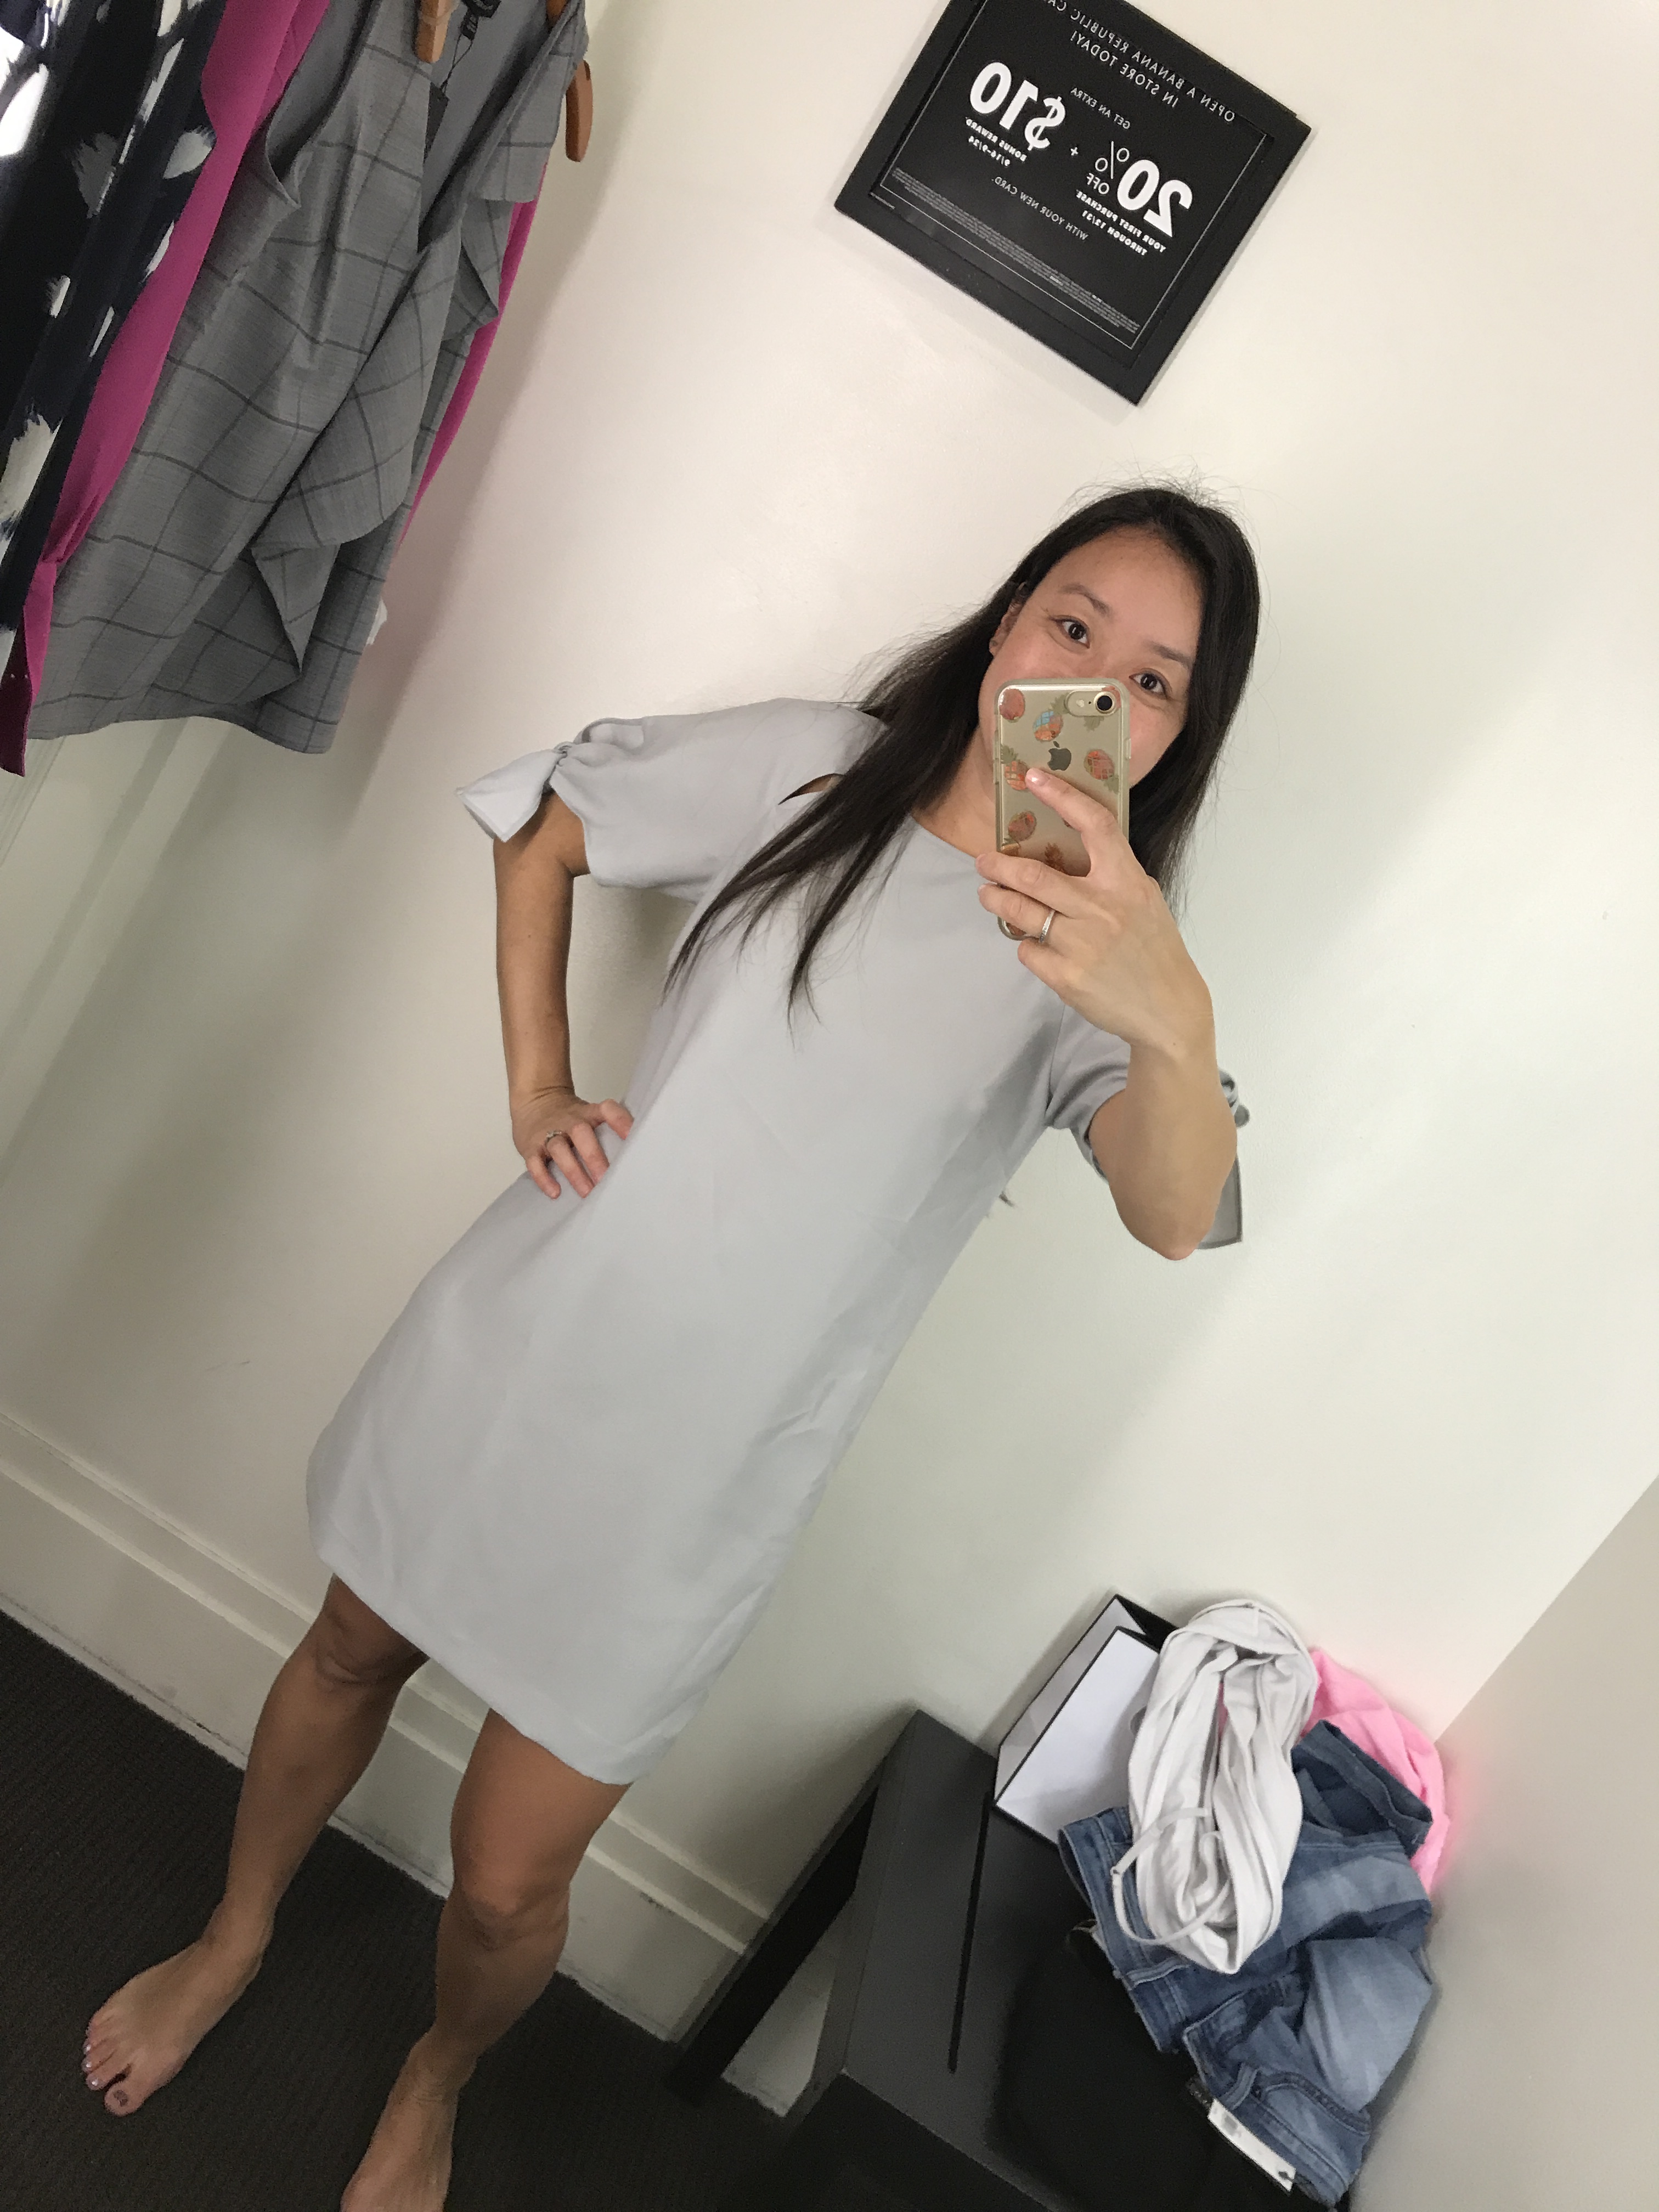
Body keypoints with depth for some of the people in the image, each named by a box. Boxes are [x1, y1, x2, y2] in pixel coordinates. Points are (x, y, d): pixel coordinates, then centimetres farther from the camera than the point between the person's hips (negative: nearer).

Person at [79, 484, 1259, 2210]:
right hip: (524, 1336, 3)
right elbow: (540, 826, 8)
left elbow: (1174, 1214, -30)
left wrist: (1178, 1021, -51)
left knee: (507, 1878, 10)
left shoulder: (1100, 958, -11)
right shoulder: (812, 769, -5)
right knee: (351, 1654, 24)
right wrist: (534, 1088, -1)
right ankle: (233, 1940, 57)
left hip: (688, 1481, -2)